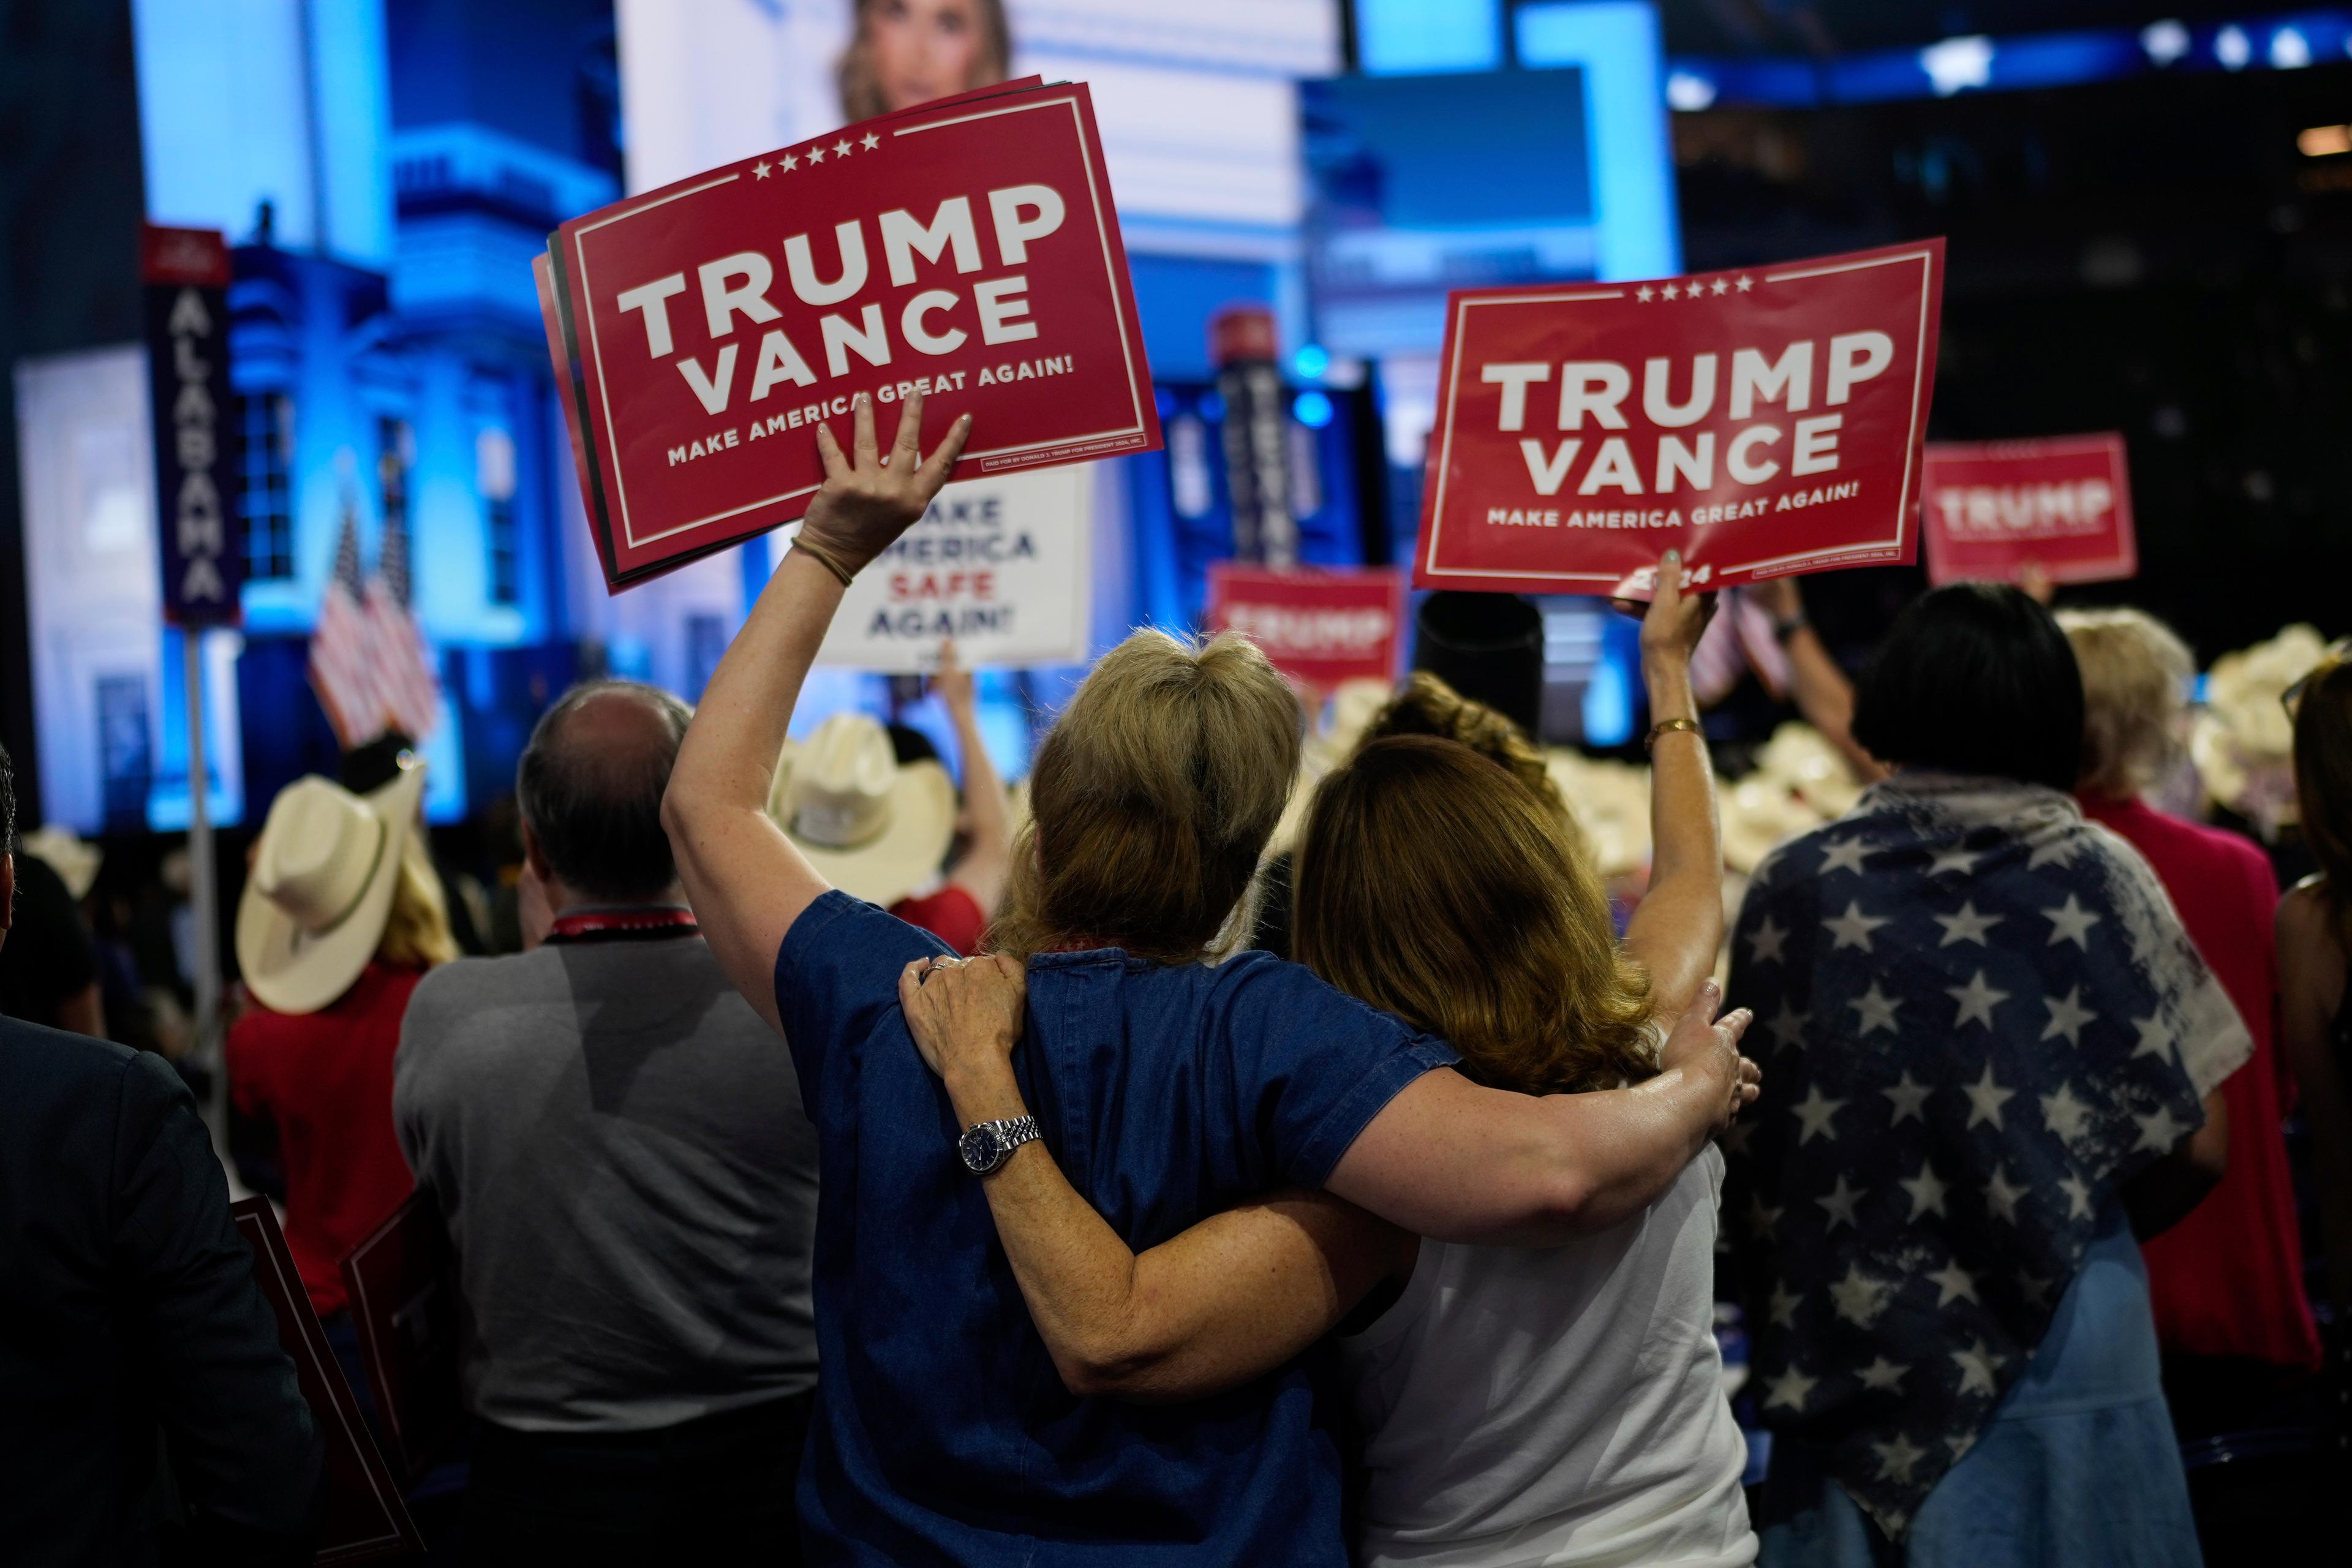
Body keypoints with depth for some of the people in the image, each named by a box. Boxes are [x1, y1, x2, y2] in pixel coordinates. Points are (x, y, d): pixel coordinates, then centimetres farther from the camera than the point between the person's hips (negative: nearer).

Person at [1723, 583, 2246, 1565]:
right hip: (2062, 1347, -1)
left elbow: (1744, 1143, 2)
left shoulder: (1790, 889, -3)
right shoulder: (2096, 879, -4)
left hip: (1844, 1354, 1)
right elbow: (2194, 1149, -3)